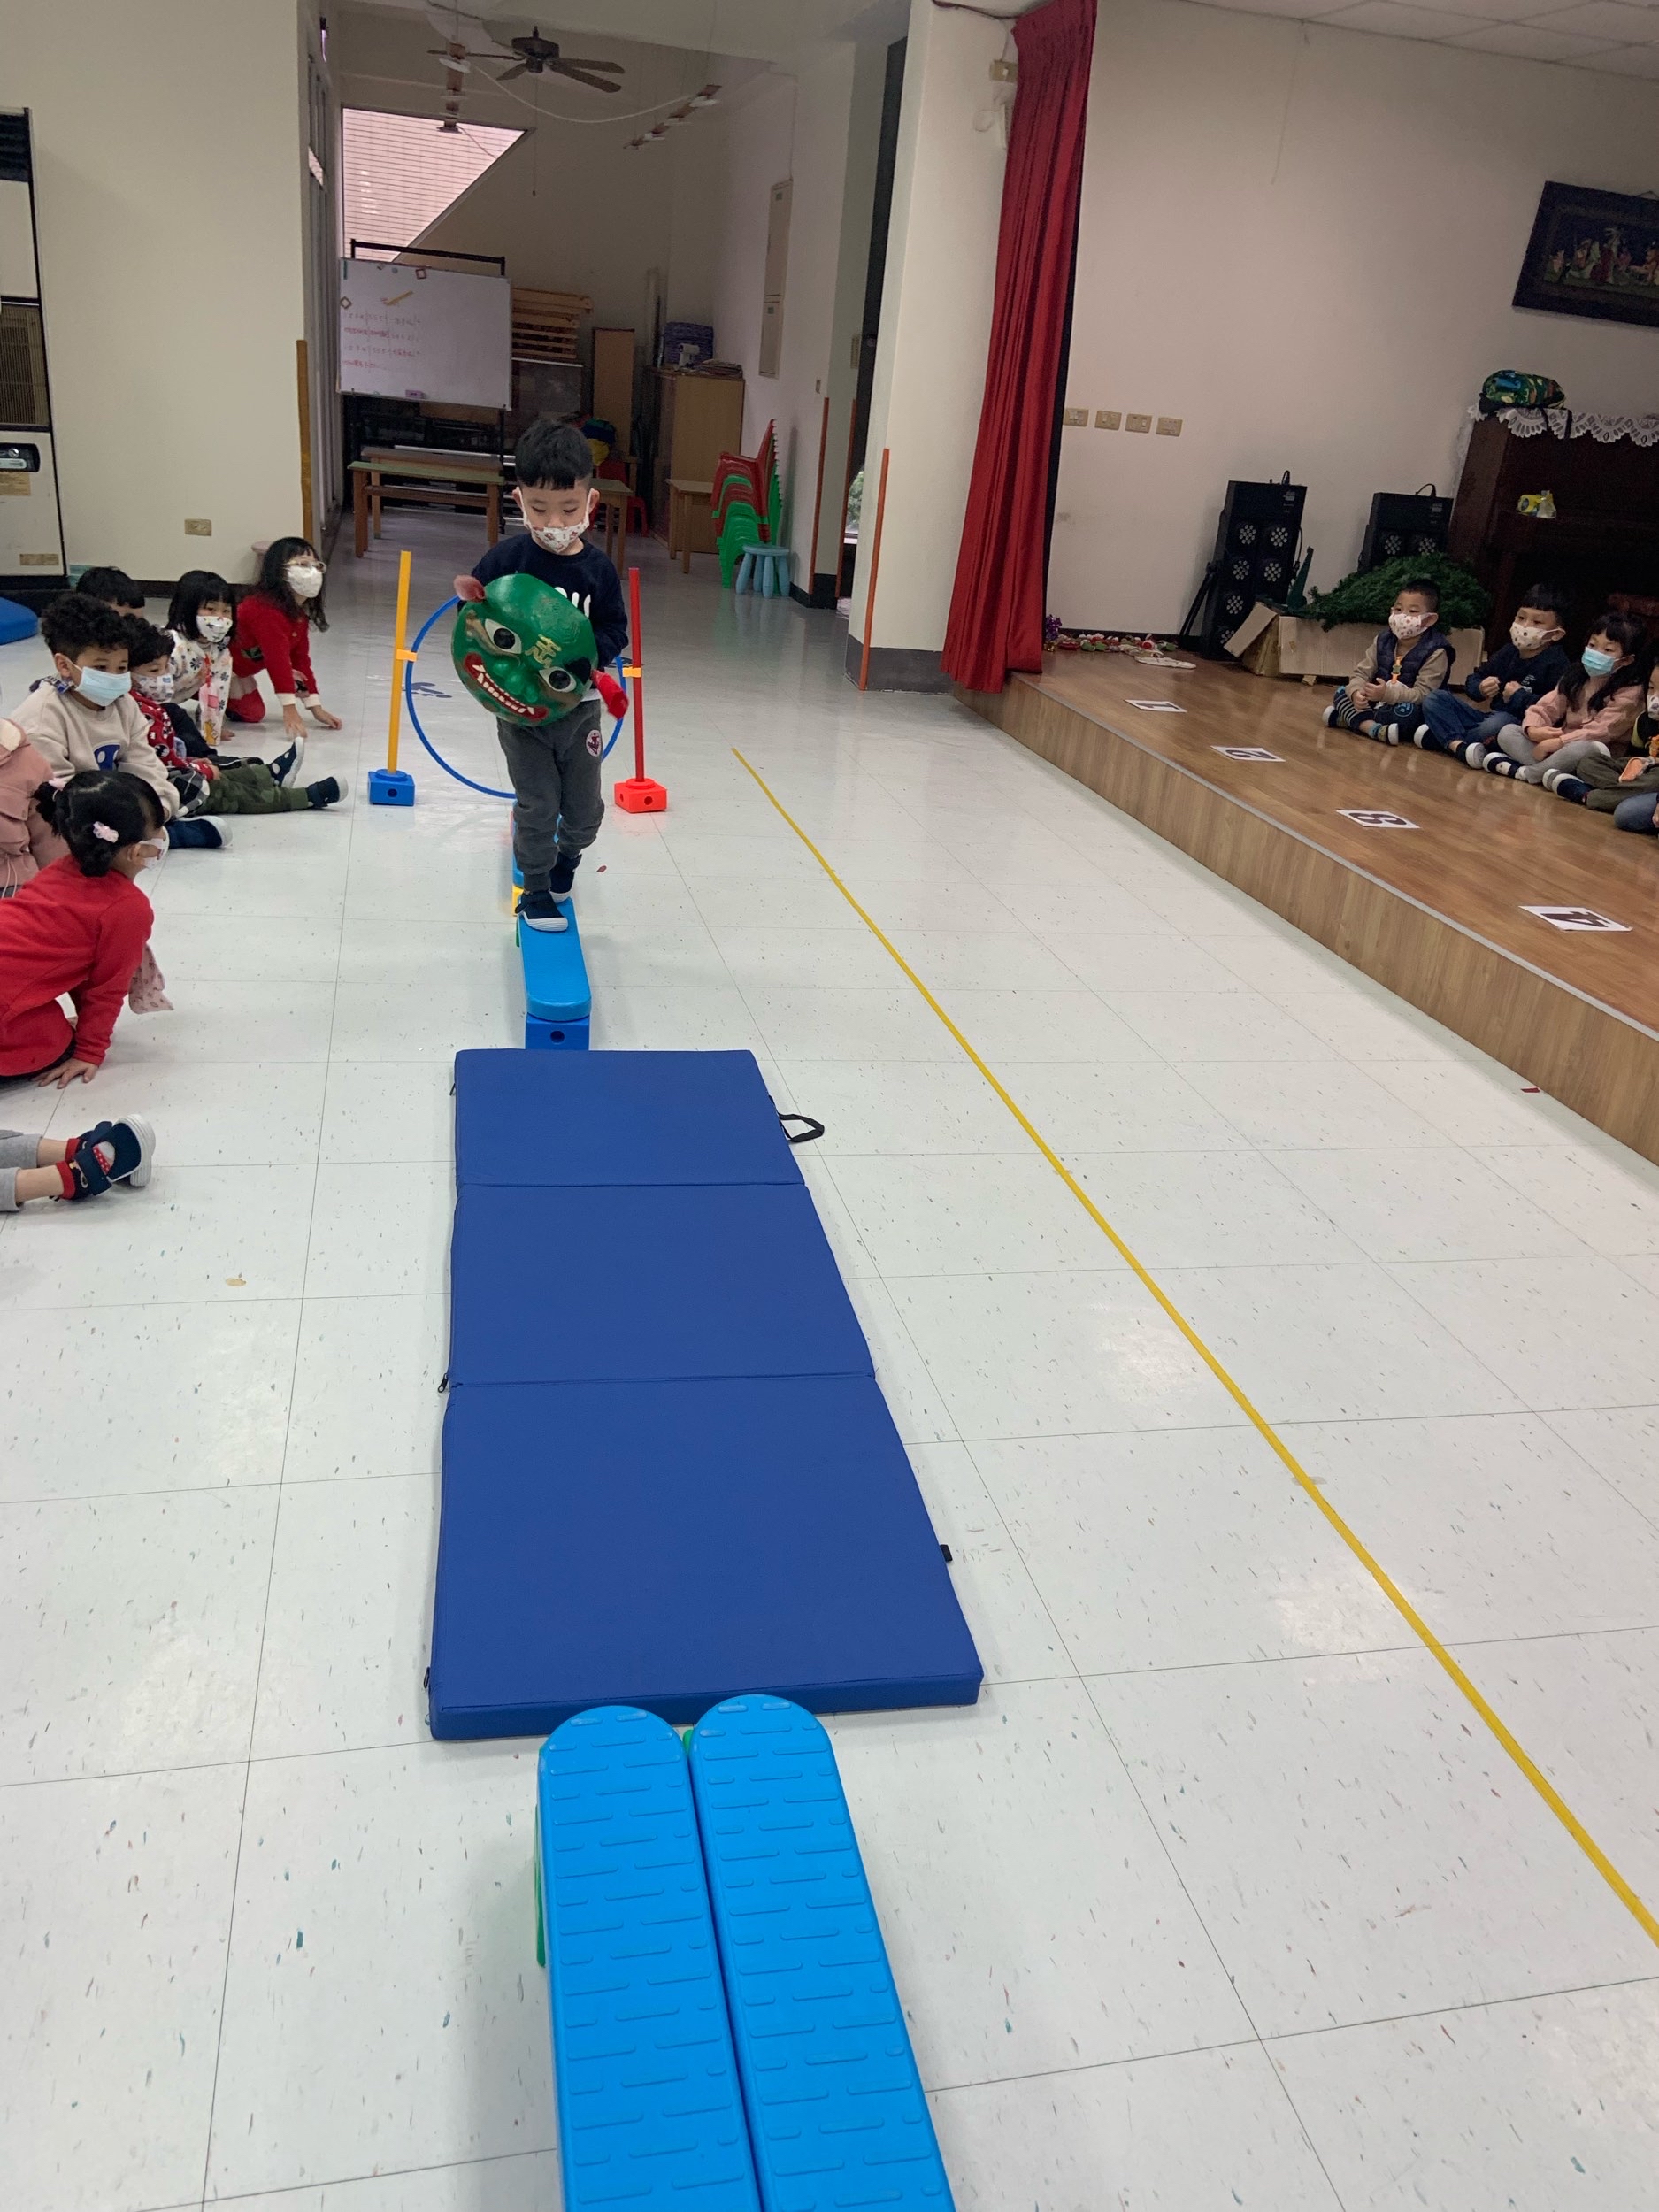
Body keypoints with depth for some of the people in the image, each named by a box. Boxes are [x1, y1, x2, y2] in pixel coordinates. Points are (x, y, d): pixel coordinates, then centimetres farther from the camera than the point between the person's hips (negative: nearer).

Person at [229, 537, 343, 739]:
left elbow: (300, 660, 2)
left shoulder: (300, 615, -1)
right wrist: (290, 711, -41)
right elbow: (277, 659, -37)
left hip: (236, 669, 9)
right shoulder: (267, 610, -32)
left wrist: (316, 709, -1)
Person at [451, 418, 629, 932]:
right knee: (538, 805, 1)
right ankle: (536, 891, 22)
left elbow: (615, 628, -1)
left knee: (585, 808, 12)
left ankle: (566, 855, 46)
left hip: (578, 705, 2)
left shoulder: (597, 569, -7)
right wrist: (472, 603, -26)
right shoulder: (507, 558, -11)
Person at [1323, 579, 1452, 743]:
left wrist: (1388, 693, -38)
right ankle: (1374, 728, -31)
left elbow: (1422, 693, -22)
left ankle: (1353, 719, -24)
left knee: (1409, 711, -39)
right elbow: (1361, 673, -1)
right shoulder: (1382, 641, 2)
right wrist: (1356, 692, -27)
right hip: (1377, 702, 6)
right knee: (1343, 692, -9)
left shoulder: (1436, 653, -15)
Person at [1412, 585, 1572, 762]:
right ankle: (1459, 745, -29)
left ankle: (1441, 736, -26)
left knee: (1500, 722, -43)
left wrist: (1519, 697, -12)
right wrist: (1480, 689, -7)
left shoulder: (1557, 663, -9)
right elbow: (1473, 679, 17)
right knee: (1434, 698, -4)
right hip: (1489, 716, 7)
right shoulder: (1508, 652, 12)